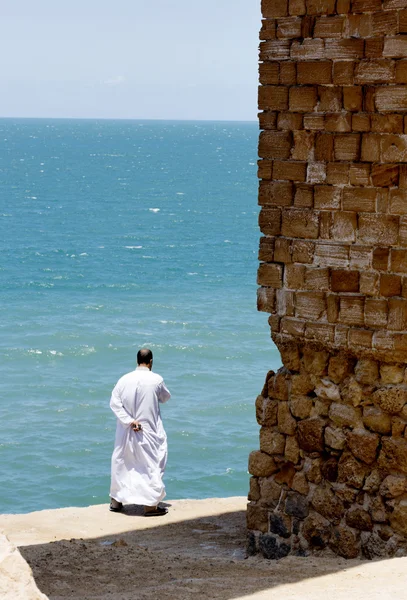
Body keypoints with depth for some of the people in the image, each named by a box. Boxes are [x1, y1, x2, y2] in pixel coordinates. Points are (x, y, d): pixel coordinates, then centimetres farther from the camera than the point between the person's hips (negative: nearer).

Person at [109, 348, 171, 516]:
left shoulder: (124, 379, -4)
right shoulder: (156, 380, -10)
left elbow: (114, 403, -10)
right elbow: (166, 398, 7)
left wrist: (129, 420, -11)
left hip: (126, 431, 3)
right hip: (149, 431, -3)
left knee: (121, 462, 16)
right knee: (151, 464, 5)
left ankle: (116, 500, 25)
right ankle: (150, 504, 2)